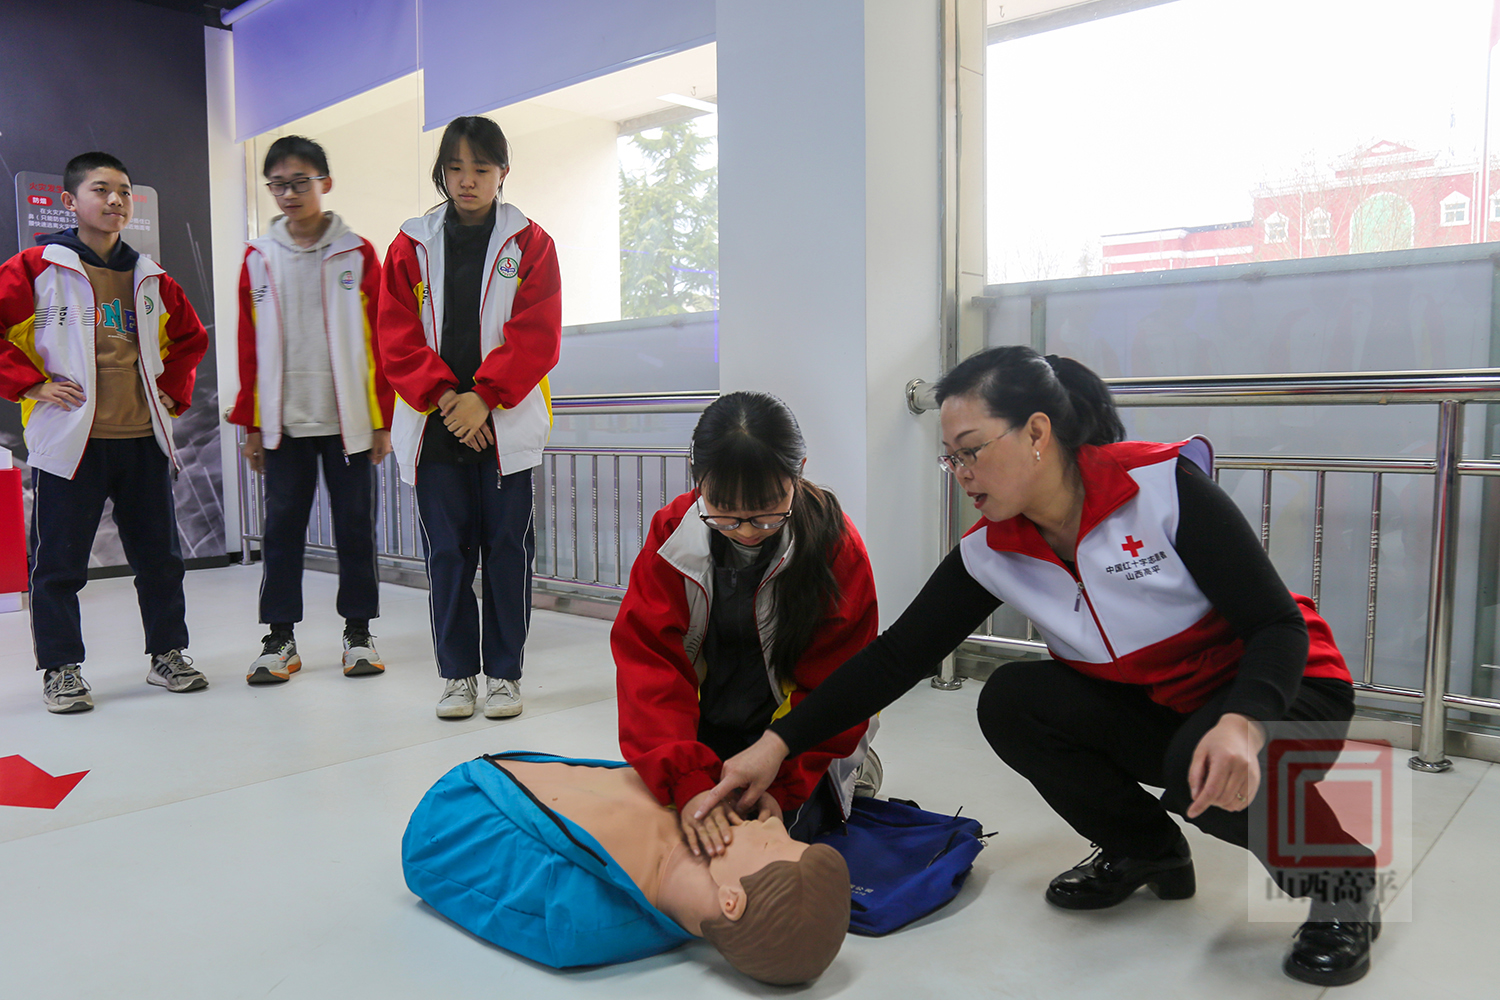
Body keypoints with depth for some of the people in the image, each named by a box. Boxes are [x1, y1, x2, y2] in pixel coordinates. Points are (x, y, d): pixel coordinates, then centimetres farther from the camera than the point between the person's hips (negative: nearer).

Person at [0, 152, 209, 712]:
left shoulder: (149, 278, 12)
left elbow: (190, 338, 25)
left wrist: (173, 392, 14)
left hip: (144, 439, 5)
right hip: (71, 439, -4)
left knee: (160, 555, 10)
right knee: (60, 561, 3)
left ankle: (167, 654, 23)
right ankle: (60, 669, 15)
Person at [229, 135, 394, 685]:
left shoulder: (357, 254, 1)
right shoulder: (258, 258, 7)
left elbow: (380, 342, 0)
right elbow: (250, 348, 9)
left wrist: (381, 421, -3)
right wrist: (251, 424, 5)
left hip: (348, 418, -2)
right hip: (283, 422, 2)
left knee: (355, 526, 6)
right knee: (282, 527, 6)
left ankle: (358, 631, 18)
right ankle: (280, 637, 15)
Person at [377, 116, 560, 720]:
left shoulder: (529, 243, 4)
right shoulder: (411, 246, 9)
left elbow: (536, 336, -5)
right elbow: (397, 337, 3)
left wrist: (483, 397, -13)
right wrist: (442, 397, -9)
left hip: (505, 422, -1)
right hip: (433, 421, 2)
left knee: (507, 545, 2)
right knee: (447, 550, 4)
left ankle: (504, 673, 14)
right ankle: (457, 673, 16)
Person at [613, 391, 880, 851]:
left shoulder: (836, 547, -20)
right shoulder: (672, 532, -16)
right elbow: (648, 660, -24)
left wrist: (782, 786, -28)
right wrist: (689, 783, -38)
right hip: (699, 725, 2)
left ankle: (844, 776, 13)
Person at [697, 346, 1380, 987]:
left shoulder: (1164, 485, -24)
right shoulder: (991, 553, -10)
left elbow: (1279, 625, -20)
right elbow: (895, 657, -11)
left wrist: (1242, 721, -40)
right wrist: (779, 742, -16)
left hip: (1276, 693, -4)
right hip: (1149, 713, 5)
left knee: (1208, 772, -36)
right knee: (1010, 701, -19)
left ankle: (1341, 878, -2)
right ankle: (1145, 850, 7)